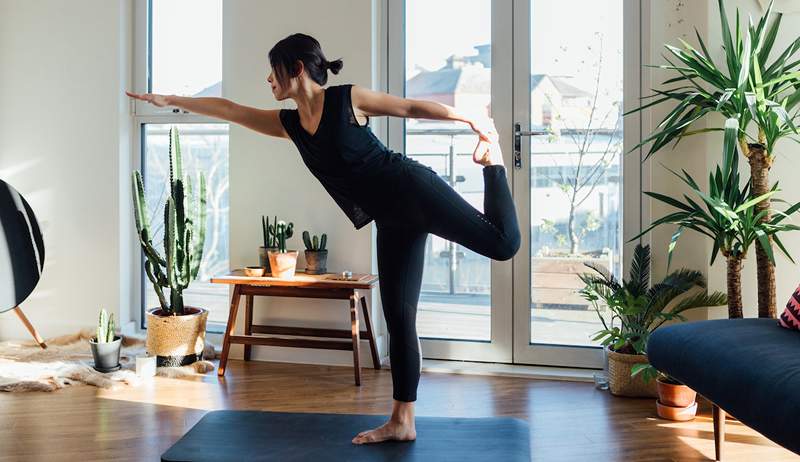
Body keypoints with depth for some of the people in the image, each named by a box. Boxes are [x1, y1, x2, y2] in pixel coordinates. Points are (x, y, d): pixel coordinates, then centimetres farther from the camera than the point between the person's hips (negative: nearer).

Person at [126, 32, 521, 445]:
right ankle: (402, 422, 11)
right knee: (398, 316, 5)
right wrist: (170, 101, 22)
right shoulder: (288, 124, 10)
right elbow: (227, 109, 17)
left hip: (414, 190, -6)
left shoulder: (348, 99, -7)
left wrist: (472, 121, -1)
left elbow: (413, 107, -3)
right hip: (391, 221, 6)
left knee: (503, 243, -16)